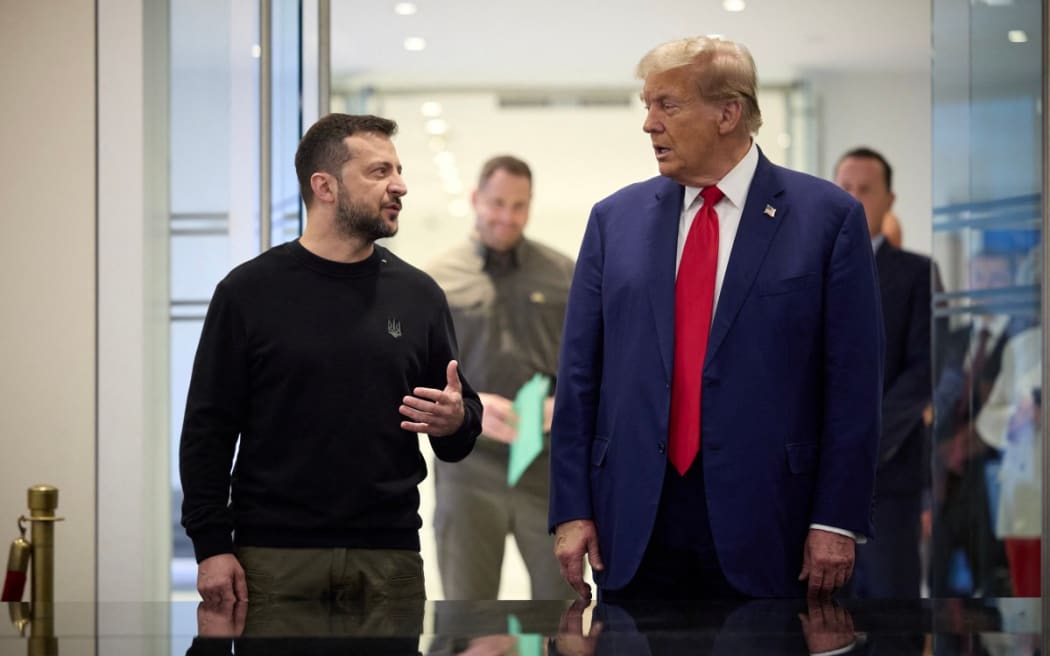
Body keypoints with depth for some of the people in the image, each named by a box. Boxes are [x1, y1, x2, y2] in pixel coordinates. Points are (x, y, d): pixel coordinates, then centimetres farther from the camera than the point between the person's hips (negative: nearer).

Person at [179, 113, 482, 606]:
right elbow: (207, 430, 1)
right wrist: (211, 546, -7)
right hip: (273, 559, -2)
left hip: (389, 559, 2)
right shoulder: (250, 291, 1)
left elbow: (463, 414, 16)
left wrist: (456, 421, -8)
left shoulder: (417, 295, 9)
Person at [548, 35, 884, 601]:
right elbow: (579, 376, 8)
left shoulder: (828, 216, 0)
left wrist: (837, 521, -8)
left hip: (762, 525, -2)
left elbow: (852, 382, -3)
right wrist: (571, 511, 2)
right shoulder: (615, 218, 9)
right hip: (633, 525, 3)